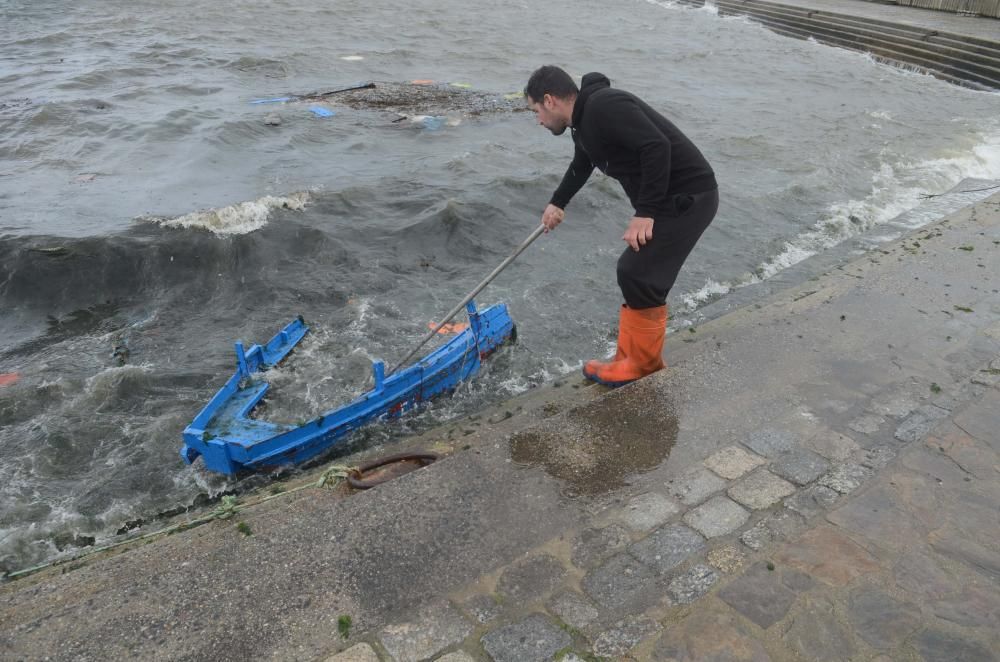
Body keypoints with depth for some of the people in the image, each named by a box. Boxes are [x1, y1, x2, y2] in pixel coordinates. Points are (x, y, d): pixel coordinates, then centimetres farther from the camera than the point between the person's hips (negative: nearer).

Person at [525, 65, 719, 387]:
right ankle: (632, 359, 21)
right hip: (666, 199, 10)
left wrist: (645, 213, -26)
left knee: (639, 277, -9)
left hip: (688, 197, -10)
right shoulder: (584, 121, 14)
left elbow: (657, 147, -28)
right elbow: (580, 167, 35)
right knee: (633, 275, 10)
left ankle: (644, 364, 9)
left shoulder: (604, 106, -19)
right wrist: (557, 203, 47)